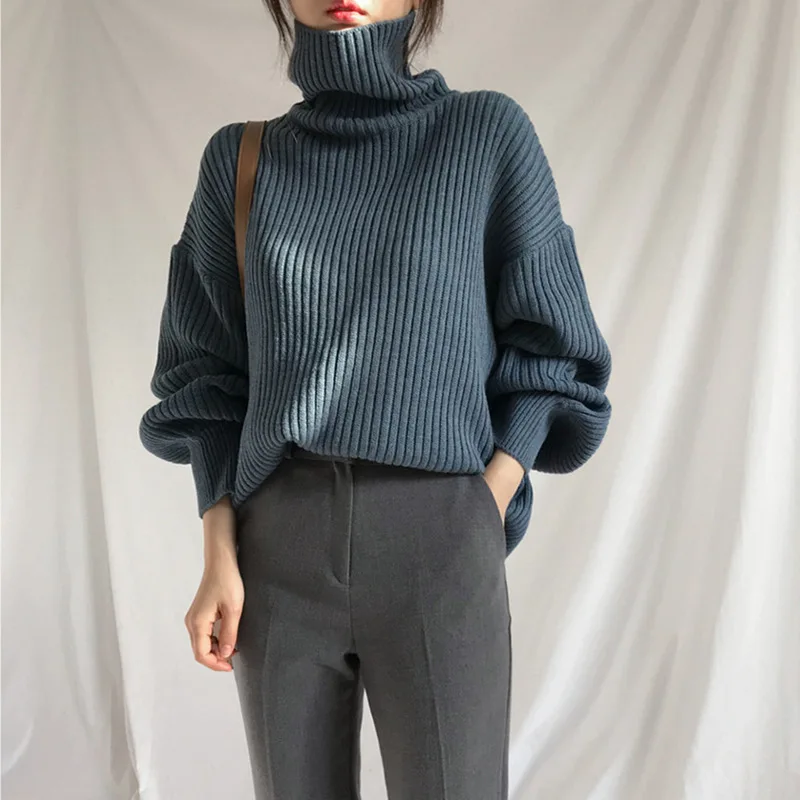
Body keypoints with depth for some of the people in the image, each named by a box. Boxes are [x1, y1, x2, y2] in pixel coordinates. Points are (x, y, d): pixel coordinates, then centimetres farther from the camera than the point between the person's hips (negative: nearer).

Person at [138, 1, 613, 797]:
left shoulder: (489, 133, 2)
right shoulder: (240, 159, 8)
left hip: (436, 542, -2)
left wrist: (484, 518, -8)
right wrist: (219, 555, 0)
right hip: (281, 543, 2)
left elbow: (546, 351, 4)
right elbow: (211, 372, 9)